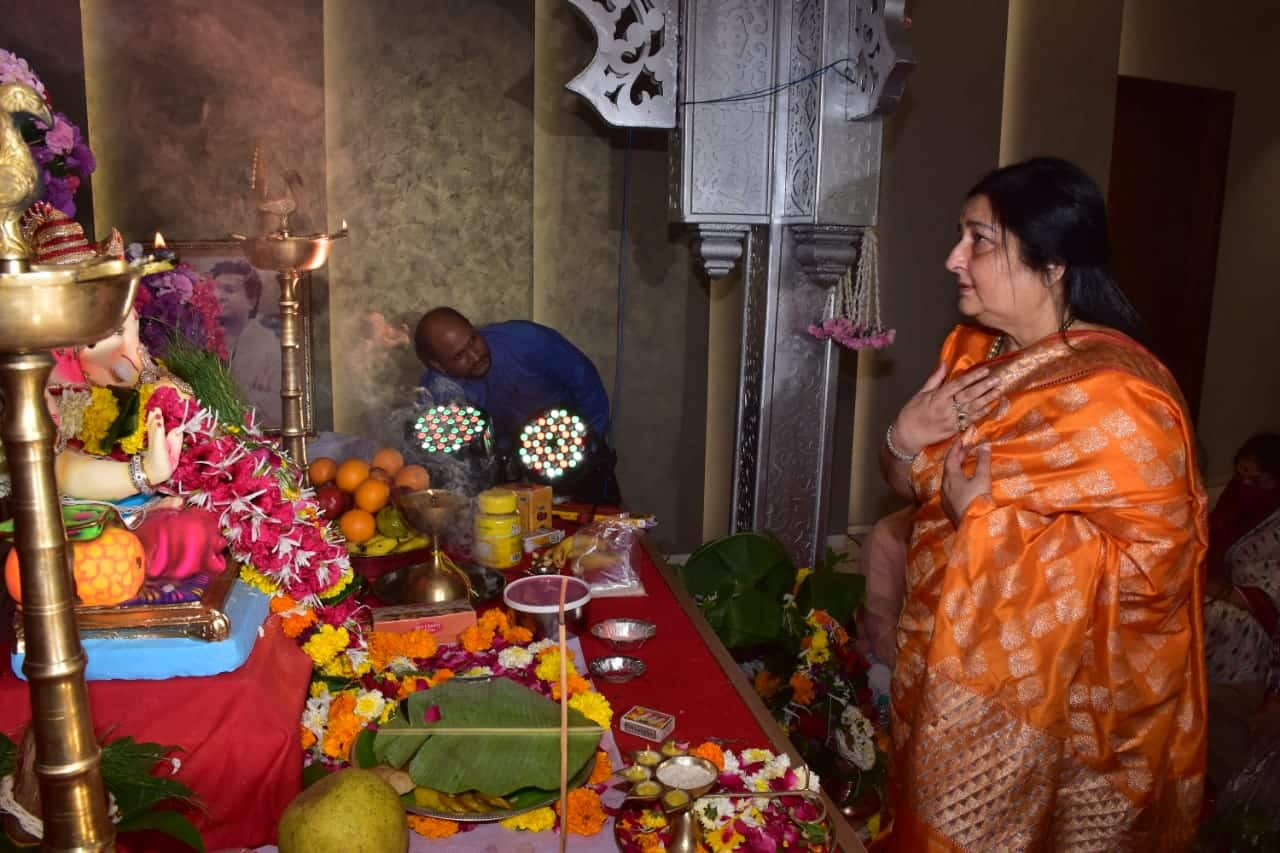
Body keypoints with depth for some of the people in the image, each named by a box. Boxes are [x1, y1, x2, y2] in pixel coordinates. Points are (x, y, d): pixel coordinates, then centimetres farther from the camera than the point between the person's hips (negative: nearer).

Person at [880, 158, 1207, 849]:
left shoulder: (1116, 396, -24)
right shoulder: (973, 350, 1)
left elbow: (1152, 562, -27)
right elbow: (914, 484, 8)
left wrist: (988, 516, -25)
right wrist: (906, 435, -15)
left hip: (1054, 705, -7)